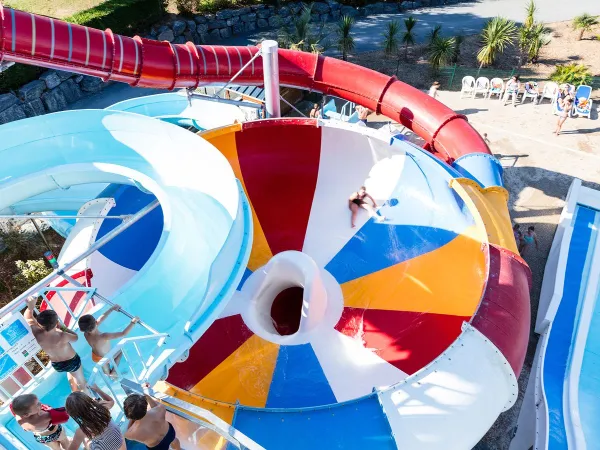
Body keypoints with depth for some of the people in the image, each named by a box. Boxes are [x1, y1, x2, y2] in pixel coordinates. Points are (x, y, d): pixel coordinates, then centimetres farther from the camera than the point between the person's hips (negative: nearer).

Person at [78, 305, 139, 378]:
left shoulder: (86, 333, -24)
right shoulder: (103, 337, -45)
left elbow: (101, 318, -13)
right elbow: (123, 334, -43)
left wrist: (112, 308, -6)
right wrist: (133, 322, -32)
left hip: (95, 356, 5)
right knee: (120, 351, 26)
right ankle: (113, 372, 31)